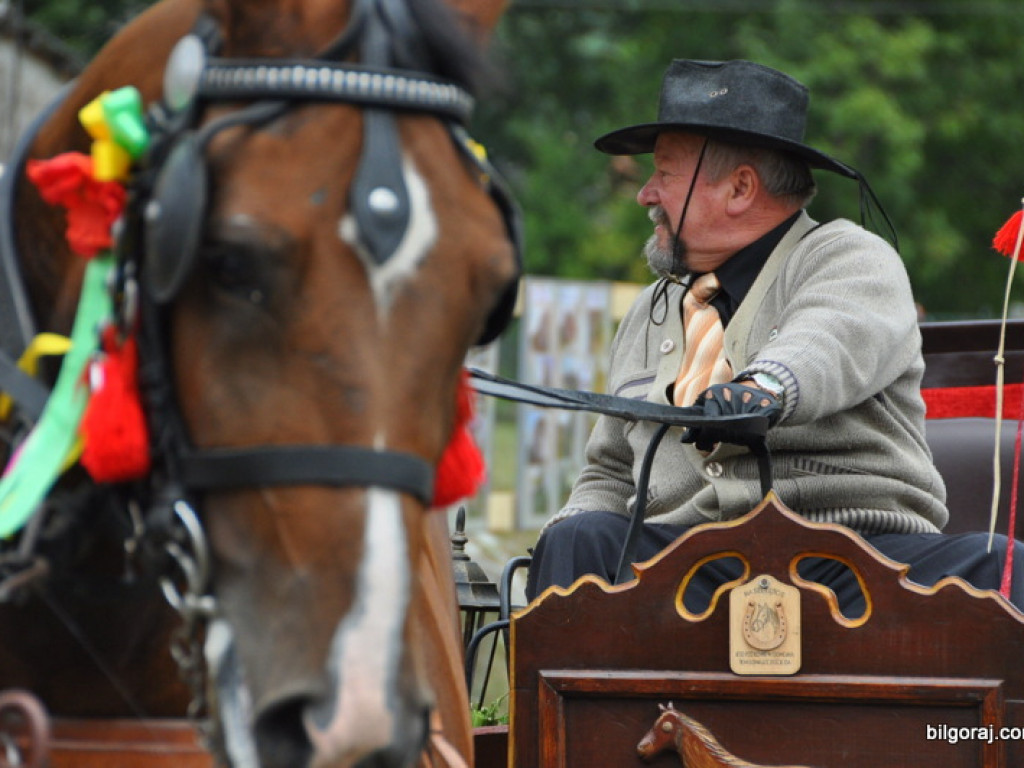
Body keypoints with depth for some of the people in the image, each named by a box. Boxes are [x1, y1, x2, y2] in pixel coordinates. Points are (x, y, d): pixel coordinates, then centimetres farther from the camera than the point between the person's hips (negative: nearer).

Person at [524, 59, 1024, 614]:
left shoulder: (849, 257, 6)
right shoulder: (649, 314, 27)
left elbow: (841, 338, -18)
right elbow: (612, 472, 33)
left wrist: (766, 386, -42)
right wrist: (569, 539, 8)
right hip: (684, 560, 4)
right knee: (576, 542, -26)